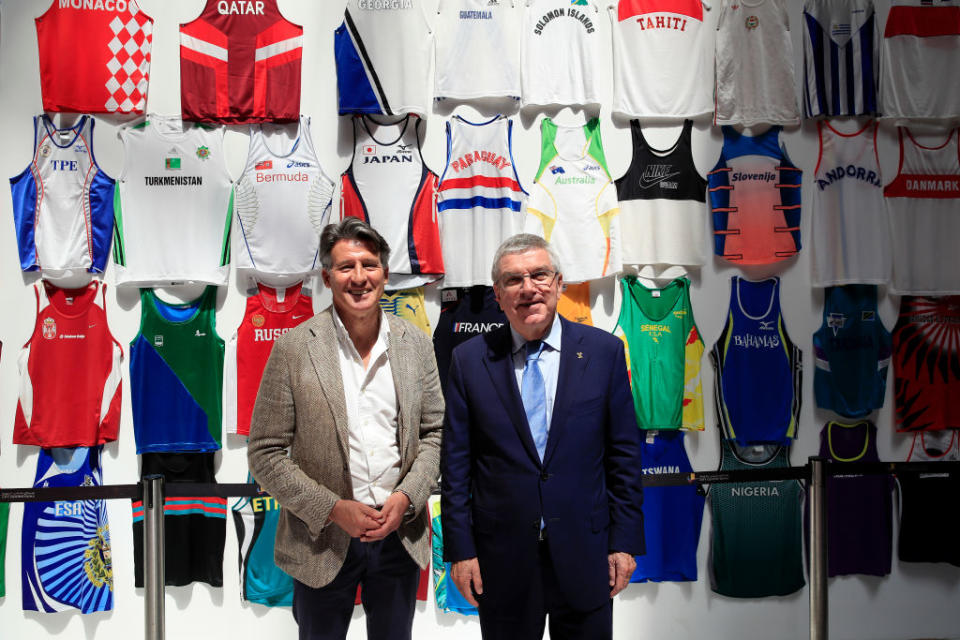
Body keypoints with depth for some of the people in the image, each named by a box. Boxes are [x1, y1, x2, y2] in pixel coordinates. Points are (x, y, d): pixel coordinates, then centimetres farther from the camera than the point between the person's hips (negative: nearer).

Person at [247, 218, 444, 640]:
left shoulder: (416, 344, 0)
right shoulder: (294, 349, -10)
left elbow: (435, 432, 6)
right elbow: (264, 454, -8)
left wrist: (406, 498, -10)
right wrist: (334, 509, -15)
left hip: (400, 536, 3)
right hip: (323, 541, -2)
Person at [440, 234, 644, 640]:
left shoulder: (604, 351, -2)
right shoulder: (469, 360, -2)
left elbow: (624, 454, 1)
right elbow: (456, 464, 0)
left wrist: (625, 542, -1)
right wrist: (460, 548, -3)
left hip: (585, 554, 0)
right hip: (502, 559, 0)